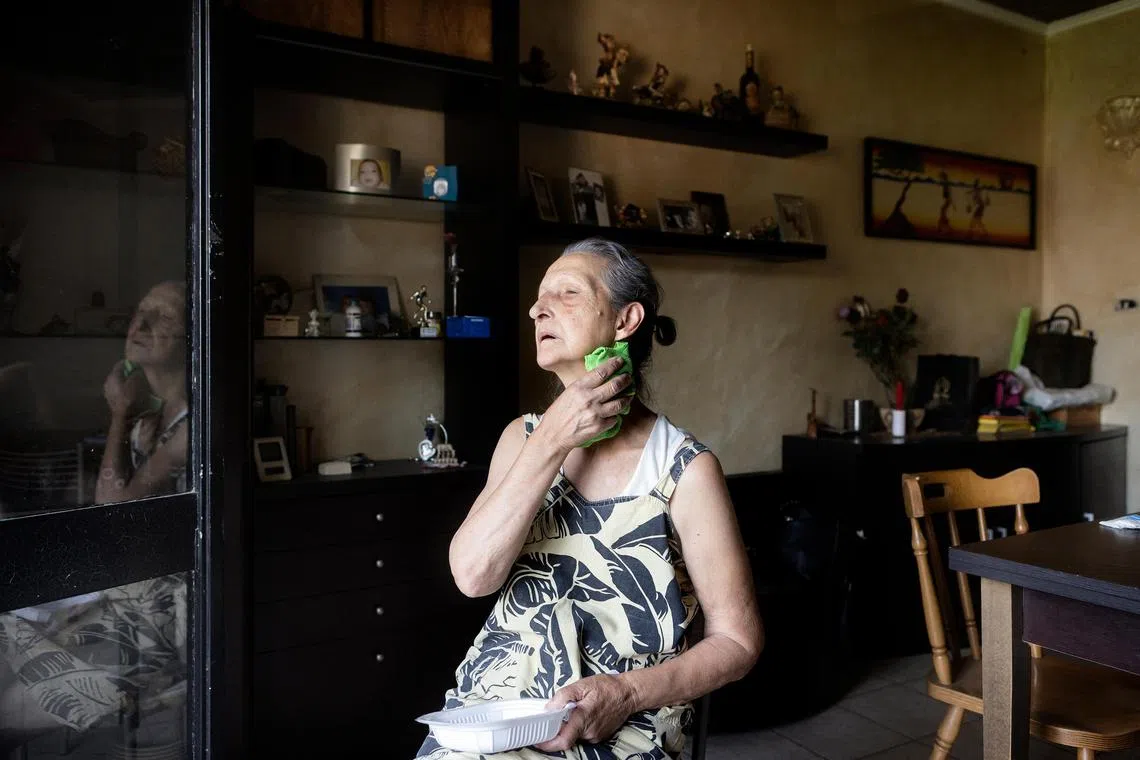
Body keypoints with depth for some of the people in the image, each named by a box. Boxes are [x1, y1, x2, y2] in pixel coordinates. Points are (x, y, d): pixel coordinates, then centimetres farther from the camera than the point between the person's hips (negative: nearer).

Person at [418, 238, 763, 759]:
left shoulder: (686, 470, -8)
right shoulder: (524, 437, 5)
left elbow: (738, 640, -3)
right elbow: (473, 575, -9)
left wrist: (626, 692, -17)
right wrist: (552, 442, -14)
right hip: (490, 705, 3)